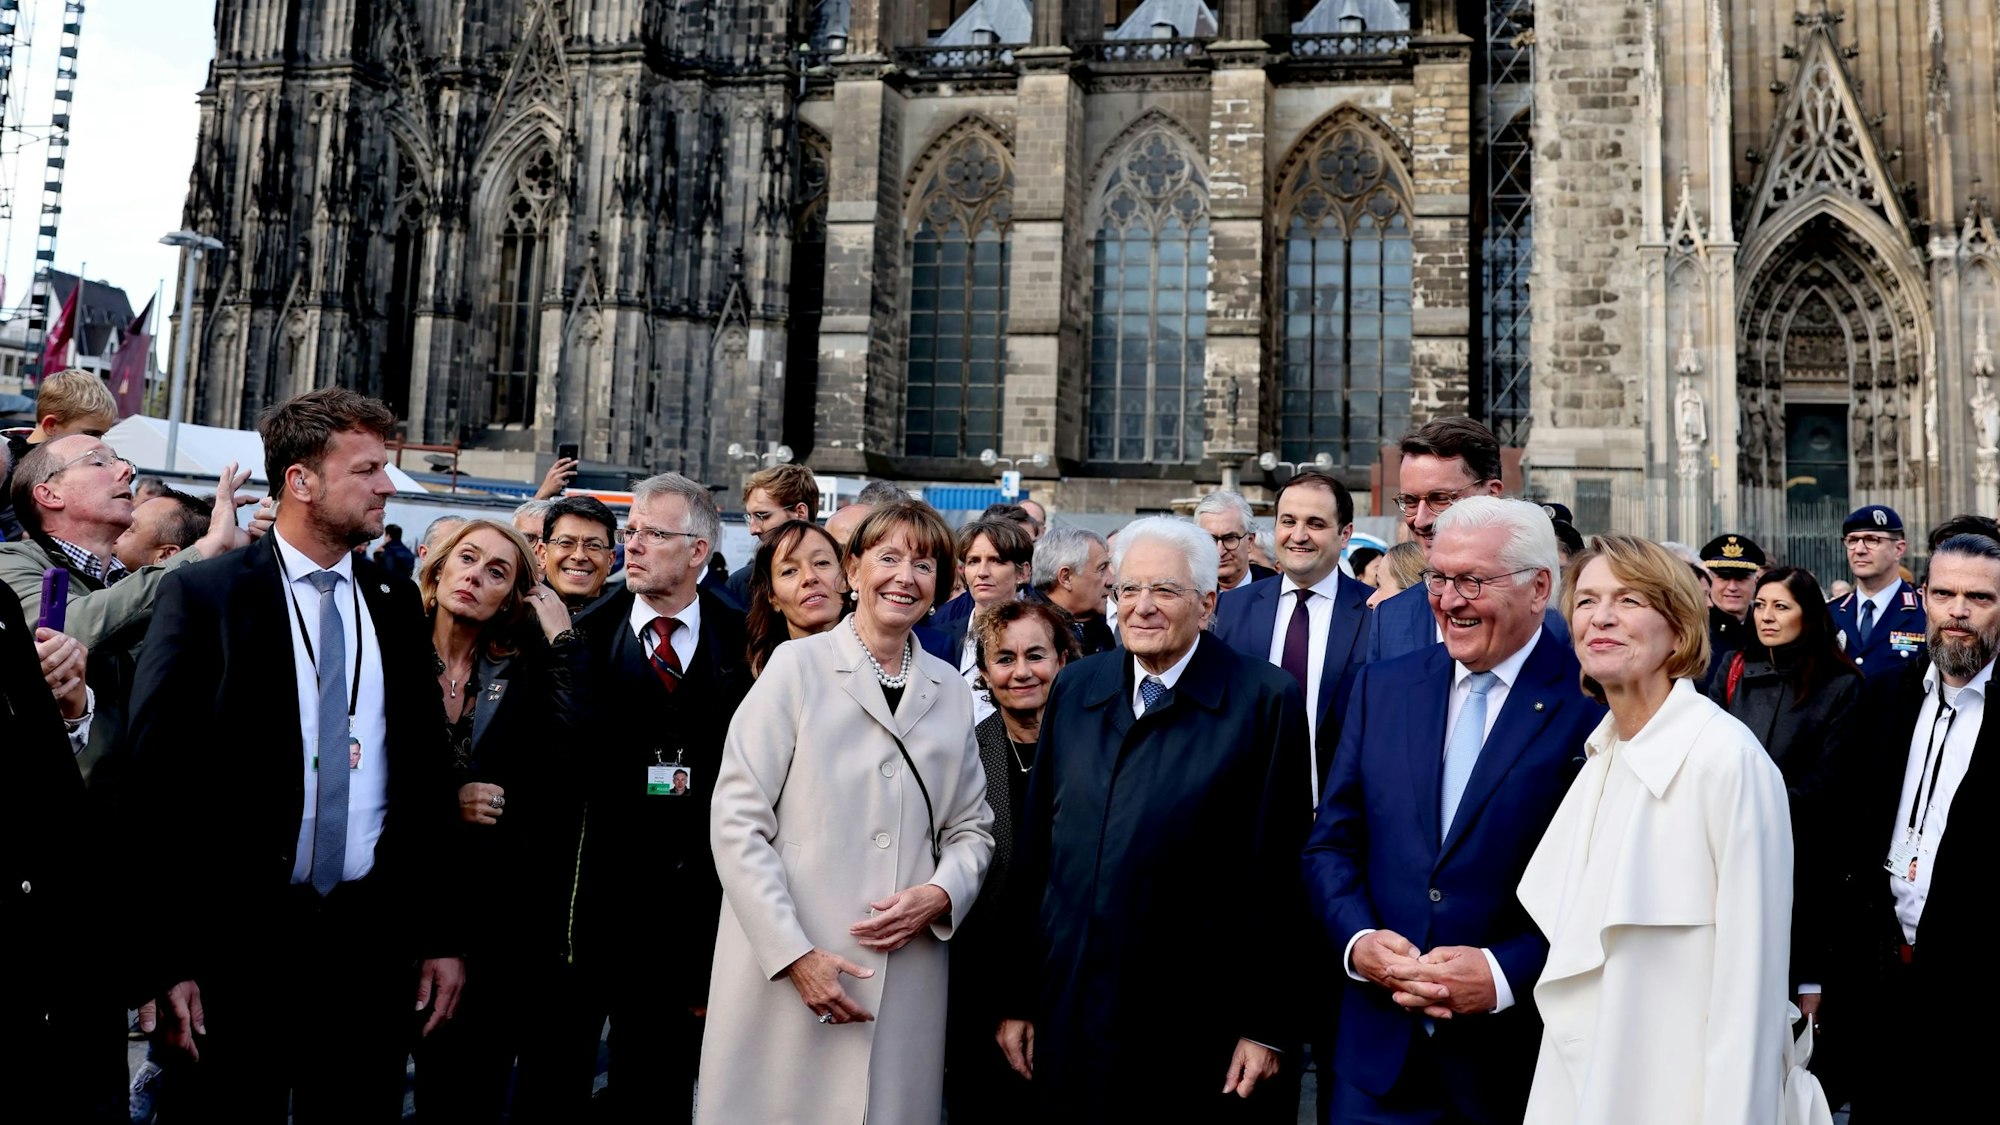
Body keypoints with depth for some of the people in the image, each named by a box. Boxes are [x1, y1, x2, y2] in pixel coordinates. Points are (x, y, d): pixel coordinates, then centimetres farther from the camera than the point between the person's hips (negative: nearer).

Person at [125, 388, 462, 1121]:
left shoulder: (394, 602, 8)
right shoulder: (202, 595, -5)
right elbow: (158, 777, -7)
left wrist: (439, 932, 8)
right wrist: (167, 959, -10)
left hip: (372, 935, 4)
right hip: (237, 935, -3)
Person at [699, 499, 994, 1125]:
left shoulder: (950, 690, 9)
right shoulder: (798, 664, -3)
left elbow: (971, 827, 15)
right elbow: (737, 820, -7)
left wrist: (940, 894, -6)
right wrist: (794, 954, -13)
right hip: (784, 979, -3)